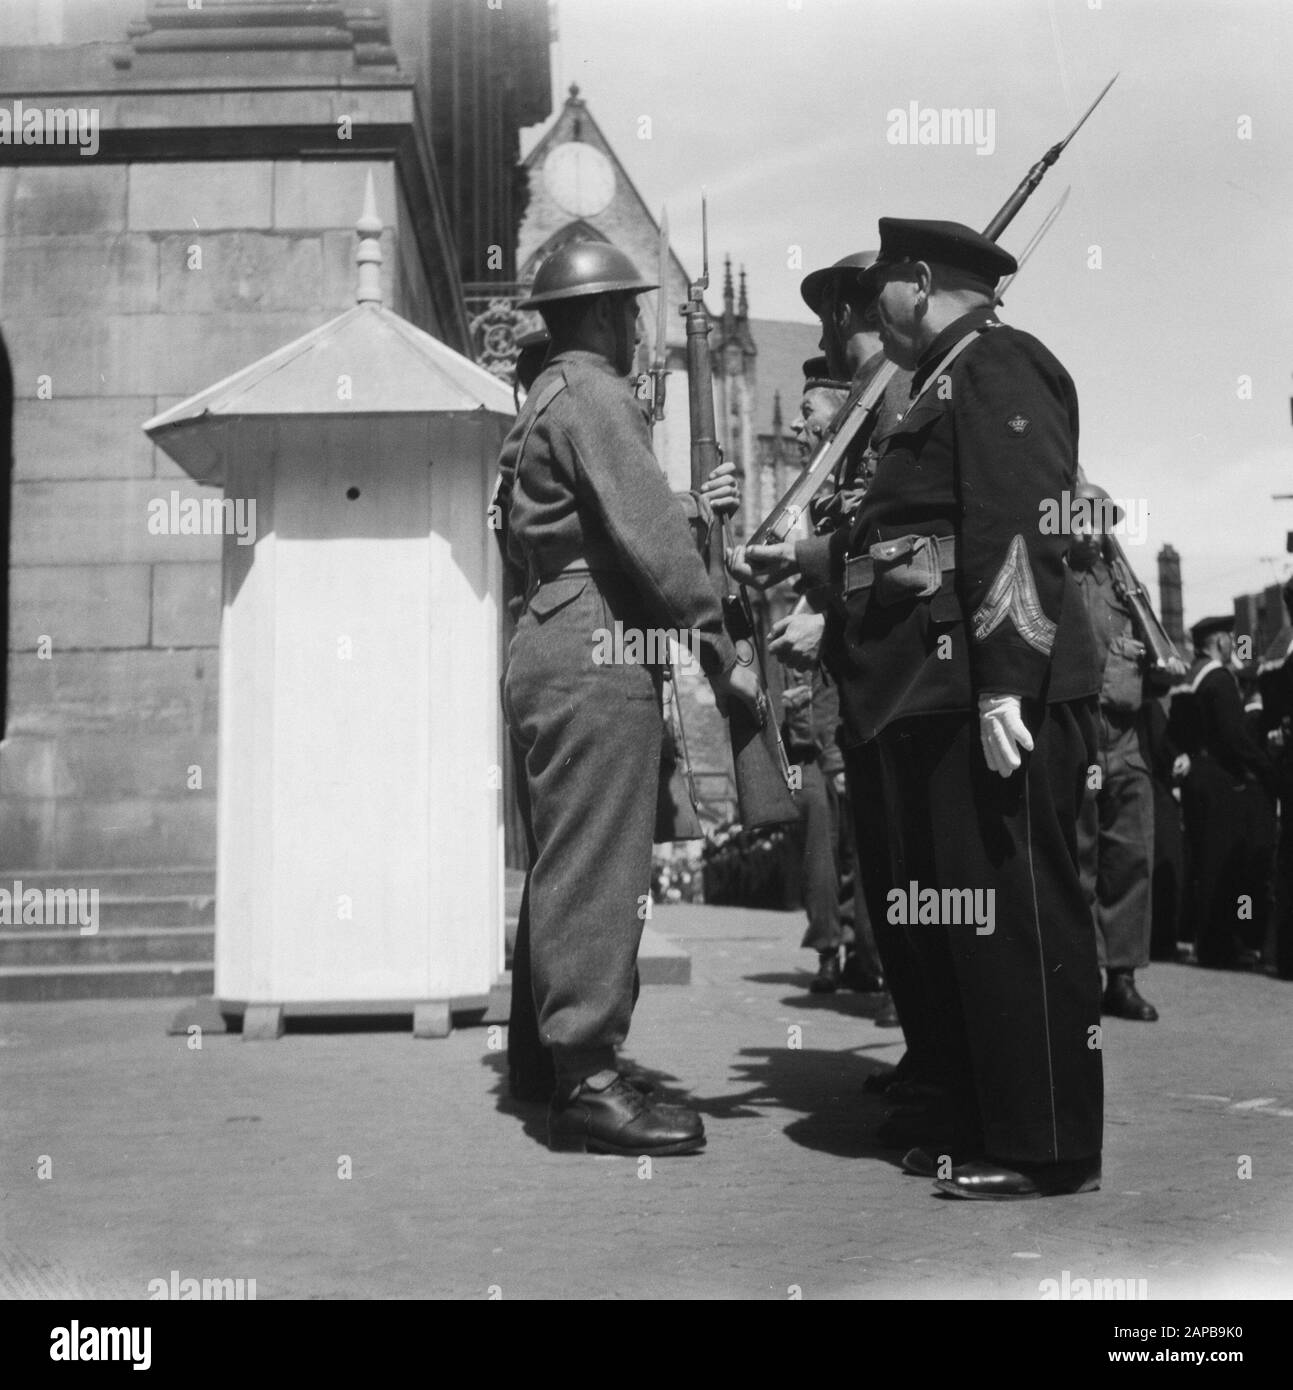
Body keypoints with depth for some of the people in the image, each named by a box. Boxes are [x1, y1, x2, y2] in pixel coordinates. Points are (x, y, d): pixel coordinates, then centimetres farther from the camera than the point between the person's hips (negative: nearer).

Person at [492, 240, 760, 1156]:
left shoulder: (547, 401, 23)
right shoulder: (595, 395, -9)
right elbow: (652, 541, -17)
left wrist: (688, 507, 26)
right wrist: (721, 657, -15)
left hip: (555, 648, 10)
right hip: (597, 652, -10)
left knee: (579, 869, 12)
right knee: (596, 867, -9)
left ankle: (580, 1069, 18)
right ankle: (589, 1080, -5)